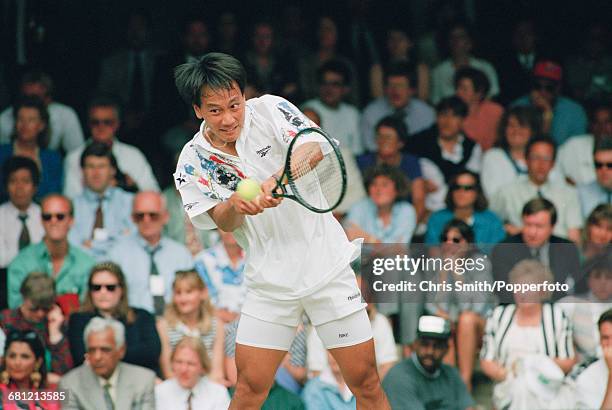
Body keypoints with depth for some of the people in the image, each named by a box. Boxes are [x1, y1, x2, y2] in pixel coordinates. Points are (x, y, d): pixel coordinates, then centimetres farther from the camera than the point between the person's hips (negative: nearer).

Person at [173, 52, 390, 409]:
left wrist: (276, 182, -39)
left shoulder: (270, 110, -6)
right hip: (269, 282, 1)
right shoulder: (194, 161, -2)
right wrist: (235, 205, -31)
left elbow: (314, 148, -21)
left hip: (327, 264, -1)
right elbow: (224, 223, -7)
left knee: (366, 381, -1)